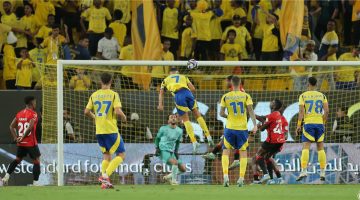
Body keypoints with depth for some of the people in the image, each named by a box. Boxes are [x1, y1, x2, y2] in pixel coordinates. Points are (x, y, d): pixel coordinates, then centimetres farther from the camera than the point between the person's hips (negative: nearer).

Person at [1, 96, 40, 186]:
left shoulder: (19, 114, 9)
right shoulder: (33, 114, -11)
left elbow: (11, 126, 9)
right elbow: (30, 127, -24)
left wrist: (15, 138, 7)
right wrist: (23, 137, -15)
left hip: (21, 143, 7)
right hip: (31, 143, -7)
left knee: (18, 159, 22)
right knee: (36, 161, 2)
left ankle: (7, 176, 15)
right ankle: (35, 182, -2)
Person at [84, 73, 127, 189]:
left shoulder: (94, 95, 6)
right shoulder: (113, 95, -8)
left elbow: (86, 112, 6)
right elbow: (118, 112, -18)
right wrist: (124, 117, 3)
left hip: (99, 131, 5)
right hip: (111, 130, -5)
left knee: (106, 156, 18)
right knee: (121, 155, 4)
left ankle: (104, 182, 4)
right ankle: (106, 175, -15)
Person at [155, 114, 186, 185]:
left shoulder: (179, 131, 7)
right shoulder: (163, 129, -4)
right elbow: (157, 138, 9)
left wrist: (176, 151, 11)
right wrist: (157, 148, -3)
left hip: (172, 152, 6)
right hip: (163, 151, -6)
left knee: (183, 169, 1)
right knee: (175, 162, -31)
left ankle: (169, 176, 21)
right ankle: (174, 180, -20)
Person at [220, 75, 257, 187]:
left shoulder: (225, 97, -1)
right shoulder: (246, 96, -2)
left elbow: (221, 113, 0)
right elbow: (251, 111, -12)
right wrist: (255, 125, -17)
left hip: (230, 128, 0)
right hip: (242, 128, 0)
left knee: (225, 152, 7)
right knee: (243, 153, 9)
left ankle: (225, 176, -11)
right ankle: (241, 179, 3)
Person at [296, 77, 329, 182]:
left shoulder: (303, 96, 0)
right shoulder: (322, 96, 7)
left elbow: (301, 111, -8)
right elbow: (326, 111, 2)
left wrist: (298, 125, -5)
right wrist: (323, 122, 14)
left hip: (308, 123, -3)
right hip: (319, 123, 3)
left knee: (305, 147, -6)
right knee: (320, 148, 9)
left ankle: (304, 171, -19)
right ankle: (322, 173, 8)